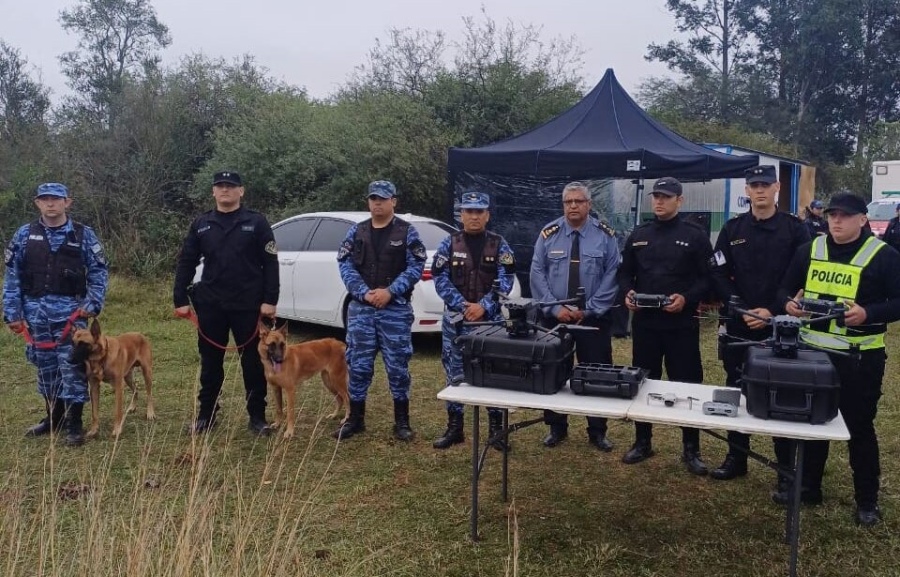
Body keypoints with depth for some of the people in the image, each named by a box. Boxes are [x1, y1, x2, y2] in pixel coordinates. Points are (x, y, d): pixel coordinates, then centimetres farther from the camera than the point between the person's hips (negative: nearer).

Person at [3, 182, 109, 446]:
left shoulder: (84, 234, 1)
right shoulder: (24, 235, 5)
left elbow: (99, 271, 3)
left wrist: (93, 303, -8)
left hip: (70, 311, -3)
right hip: (36, 312, 3)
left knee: (72, 366, -4)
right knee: (45, 366, 12)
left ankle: (74, 424, 4)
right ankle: (53, 417, 26)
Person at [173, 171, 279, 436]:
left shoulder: (256, 222, -1)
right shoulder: (201, 224, 8)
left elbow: (270, 264, -4)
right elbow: (186, 263, 9)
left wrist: (270, 300, -11)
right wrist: (180, 299, 3)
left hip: (248, 305, -2)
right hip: (210, 305, 3)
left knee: (253, 361, 5)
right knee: (210, 362, 11)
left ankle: (257, 417, 15)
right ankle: (206, 415, 24)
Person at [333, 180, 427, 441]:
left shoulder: (407, 232, 1)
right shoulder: (356, 232, 9)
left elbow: (416, 266, -5)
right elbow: (345, 265, 2)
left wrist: (390, 291, -16)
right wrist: (364, 293, -13)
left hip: (396, 309, -2)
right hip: (360, 308, 3)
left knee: (397, 366, 2)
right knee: (358, 365, 6)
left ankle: (402, 421, 15)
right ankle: (355, 419, 19)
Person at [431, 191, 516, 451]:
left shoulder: (499, 245, 2)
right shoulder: (449, 244, 3)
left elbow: (505, 281, -4)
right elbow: (440, 279, -3)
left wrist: (483, 306, -16)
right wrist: (463, 305, -14)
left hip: (491, 319, -1)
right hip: (455, 319, 1)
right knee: (455, 374, 7)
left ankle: (496, 428, 14)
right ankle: (454, 427, 18)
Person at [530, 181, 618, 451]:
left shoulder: (605, 235, -2)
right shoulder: (549, 234, -1)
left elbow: (611, 276, -5)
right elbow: (537, 274, -2)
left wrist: (589, 309, -12)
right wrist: (555, 308, -12)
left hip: (593, 318, -1)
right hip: (554, 317, 1)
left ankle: (597, 432, 21)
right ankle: (556, 428, 24)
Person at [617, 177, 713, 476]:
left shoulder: (695, 235, -1)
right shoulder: (638, 235, 10)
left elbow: (707, 278, -3)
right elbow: (625, 272, 15)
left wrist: (687, 298, -19)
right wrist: (628, 292, -5)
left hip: (681, 323, -3)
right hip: (644, 322, 3)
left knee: (686, 385, 2)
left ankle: (691, 449, 15)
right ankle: (642, 442, 24)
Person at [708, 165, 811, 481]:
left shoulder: (795, 229, 0)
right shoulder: (732, 229, 6)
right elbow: (719, 275, 3)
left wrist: (773, 311, -14)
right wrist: (742, 310, -10)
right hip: (739, 326, 3)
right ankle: (736, 458, 22)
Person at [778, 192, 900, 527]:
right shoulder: (809, 250, 6)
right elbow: (786, 288, 14)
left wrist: (868, 314, -24)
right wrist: (789, 303, -9)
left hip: (859, 358, -4)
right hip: (812, 352, 4)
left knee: (860, 427, 7)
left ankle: (867, 499, 22)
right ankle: (807, 487, 29)